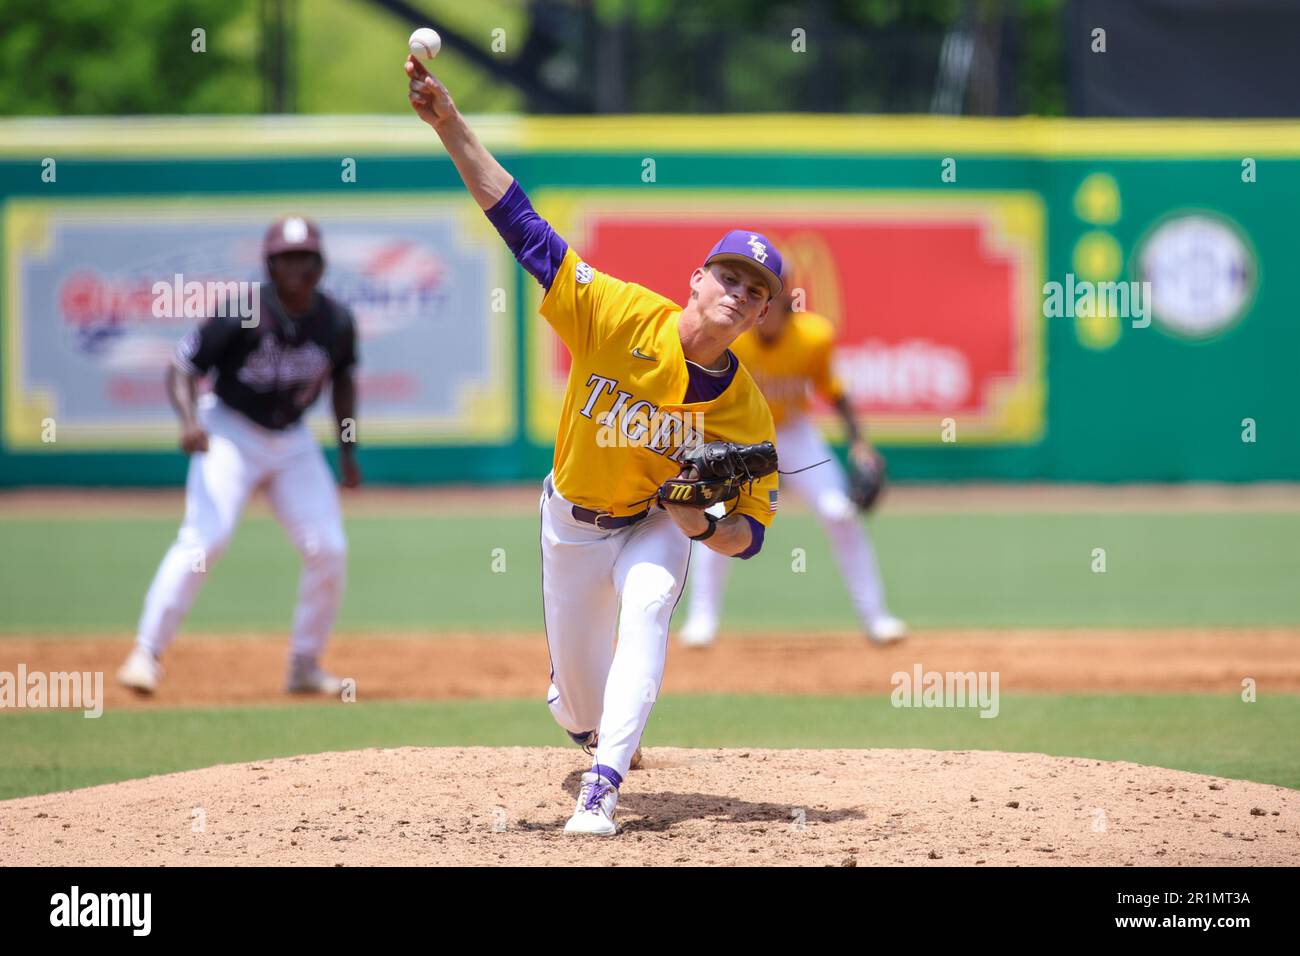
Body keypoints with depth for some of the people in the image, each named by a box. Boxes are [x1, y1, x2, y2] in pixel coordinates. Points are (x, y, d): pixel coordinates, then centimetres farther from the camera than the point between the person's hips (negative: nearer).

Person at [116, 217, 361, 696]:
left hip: (292, 442, 5)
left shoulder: (336, 322, -7)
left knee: (328, 549, -4)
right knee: (205, 536, -23)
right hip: (230, 435, -5)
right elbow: (182, 368, -16)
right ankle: (146, 653, -17)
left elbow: (343, 380, 13)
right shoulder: (241, 316, -20)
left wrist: (348, 451, 8)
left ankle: (305, 667, 12)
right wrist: (189, 421, -34)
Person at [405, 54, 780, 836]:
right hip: (573, 523, 1)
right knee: (579, 682, 11)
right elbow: (523, 225, -28)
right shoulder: (620, 316, -26)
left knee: (646, 610, -32)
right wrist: (450, 124, -35)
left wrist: (707, 527, -38)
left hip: (657, 525, -1)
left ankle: (602, 789, -33)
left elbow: (752, 530, -14)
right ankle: (602, 735, 51)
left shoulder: (748, 412, -22)